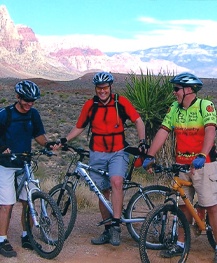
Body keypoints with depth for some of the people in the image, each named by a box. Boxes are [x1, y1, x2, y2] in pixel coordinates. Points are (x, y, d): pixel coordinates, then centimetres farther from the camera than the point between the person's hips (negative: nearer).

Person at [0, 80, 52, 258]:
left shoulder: (33, 114, 2)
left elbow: (39, 135, 11)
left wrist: (48, 144, -8)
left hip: (25, 164, 5)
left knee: (28, 202, 7)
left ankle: (26, 237, 22)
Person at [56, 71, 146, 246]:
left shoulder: (121, 102, -4)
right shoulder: (90, 105, 2)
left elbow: (138, 121, 1)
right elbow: (79, 127, 11)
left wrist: (142, 141, -12)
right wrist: (64, 141, -2)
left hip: (118, 152, -2)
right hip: (97, 154, 3)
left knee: (116, 182, -27)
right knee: (103, 192, 8)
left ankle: (116, 226, -20)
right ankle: (108, 230, 21)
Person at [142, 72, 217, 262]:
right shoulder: (174, 109, 7)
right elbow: (163, 132, 3)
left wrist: (201, 156, -38)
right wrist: (150, 156, -6)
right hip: (181, 165, 5)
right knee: (183, 205, 12)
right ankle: (181, 244, 22)